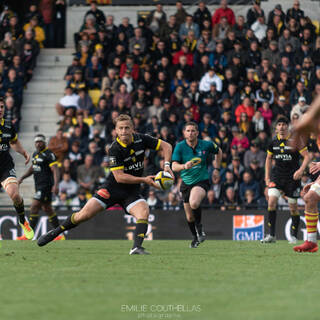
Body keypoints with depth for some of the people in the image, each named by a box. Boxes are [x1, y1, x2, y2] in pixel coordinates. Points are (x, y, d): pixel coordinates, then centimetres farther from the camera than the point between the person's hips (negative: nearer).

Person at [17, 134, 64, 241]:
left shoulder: (49, 154, -13)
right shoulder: (35, 154, 14)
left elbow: (55, 170, -20)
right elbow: (32, 168, 27)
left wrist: (55, 185, -31)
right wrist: (21, 178, 18)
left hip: (46, 186, -10)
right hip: (39, 186, 10)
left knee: (34, 208, -12)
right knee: (47, 209, 12)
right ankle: (59, 234, 18)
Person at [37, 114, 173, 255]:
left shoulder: (140, 139, -7)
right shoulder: (115, 149, -19)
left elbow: (166, 146, 3)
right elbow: (119, 177, -22)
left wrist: (166, 165, -14)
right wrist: (144, 180, -26)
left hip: (132, 191, 3)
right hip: (112, 189, -3)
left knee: (144, 212, -27)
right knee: (84, 214, -9)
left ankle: (137, 247, -32)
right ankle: (54, 233, 11)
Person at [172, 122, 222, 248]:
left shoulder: (206, 145, -8)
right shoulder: (180, 147, -11)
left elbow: (218, 151, 14)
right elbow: (174, 166, -20)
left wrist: (216, 169, 10)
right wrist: (184, 166, -40)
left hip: (201, 181, -3)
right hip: (186, 182, 3)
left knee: (194, 203, -33)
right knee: (189, 217, 11)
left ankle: (199, 226, -5)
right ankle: (196, 237, 40)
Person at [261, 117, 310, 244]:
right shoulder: (273, 141, 4)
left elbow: (307, 156, -6)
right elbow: (269, 158, 18)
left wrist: (301, 170, -21)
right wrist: (267, 177, 13)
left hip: (292, 177, -3)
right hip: (277, 175, 3)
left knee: (293, 207, 2)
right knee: (271, 201, -15)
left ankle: (294, 236, 19)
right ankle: (271, 235, -12)